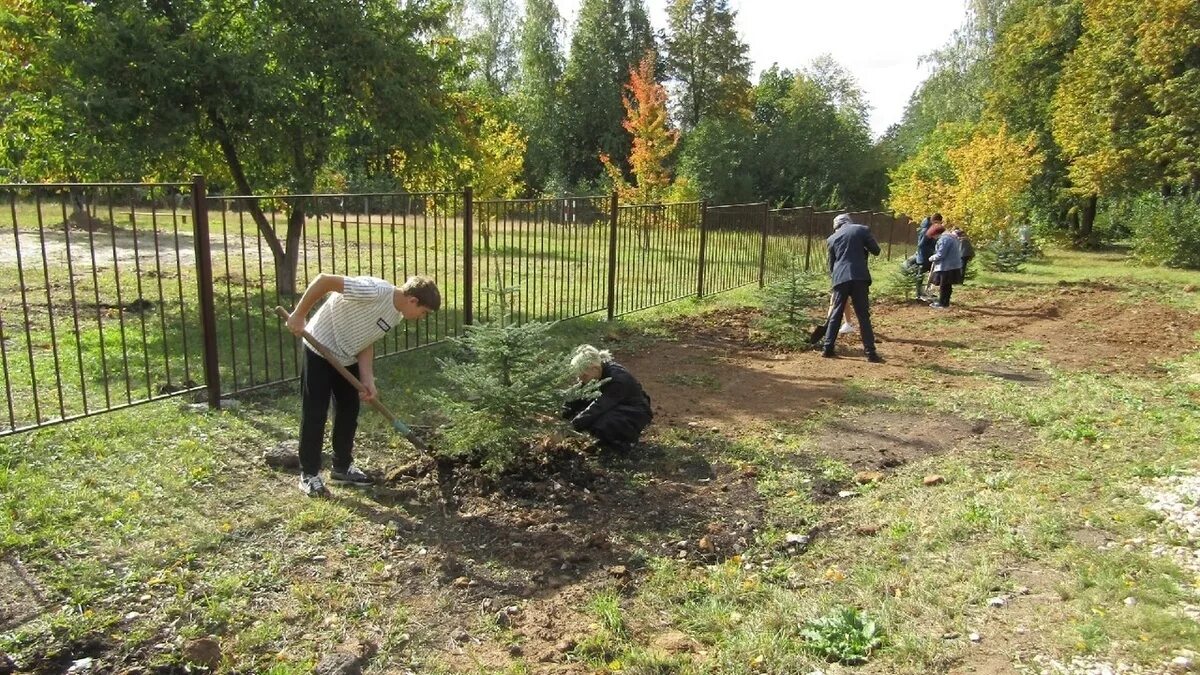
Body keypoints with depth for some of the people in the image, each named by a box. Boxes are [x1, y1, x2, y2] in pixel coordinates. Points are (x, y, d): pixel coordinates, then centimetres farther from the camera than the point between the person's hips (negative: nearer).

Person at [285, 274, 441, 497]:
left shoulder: (396, 316, -4)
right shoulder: (375, 291, -31)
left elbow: (365, 341, 0)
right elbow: (324, 280, -31)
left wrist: (368, 379, -10)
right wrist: (298, 315, -25)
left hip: (347, 359, 8)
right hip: (320, 351, -8)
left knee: (349, 412, 13)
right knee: (315, 414, -1)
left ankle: (342, 467, 27)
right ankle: (309, 474, 11)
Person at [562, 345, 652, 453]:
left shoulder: (617, 379, -32)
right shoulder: (594, 375, -8)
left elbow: (599, 407, -36)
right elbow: (577, 397, -7)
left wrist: (570, 428, -37)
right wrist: (561, 415, -24)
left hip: (635, 415, -8)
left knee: (601, 426, -34)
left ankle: (629, 438, -4)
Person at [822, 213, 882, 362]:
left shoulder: (832, 238, 16)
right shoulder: (862, 229, 9)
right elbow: (876, 250, 9)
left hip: (840, 278, 2)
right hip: (859, 277, -2)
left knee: (835, 315, 12)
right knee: (863, 316, 2)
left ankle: (828, 349, 12)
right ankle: (871, 353, 2)